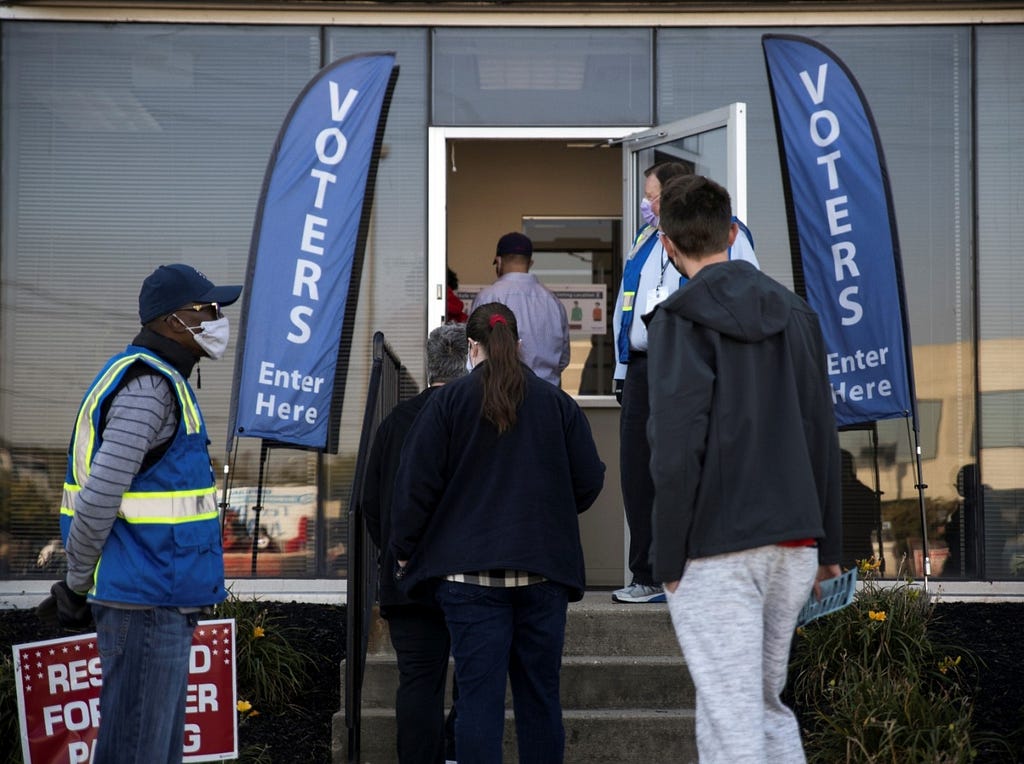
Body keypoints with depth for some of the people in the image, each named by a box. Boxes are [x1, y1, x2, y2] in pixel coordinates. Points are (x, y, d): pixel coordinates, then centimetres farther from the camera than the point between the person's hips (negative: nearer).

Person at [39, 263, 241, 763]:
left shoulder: (159, 382, 17)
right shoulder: (148, 387, -16)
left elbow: (114, 488, 21)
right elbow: (99, 498, -21)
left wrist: (79, 584, 18)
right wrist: (76, 588, -11)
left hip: (160, 599, 10)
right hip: (146, 600, -10)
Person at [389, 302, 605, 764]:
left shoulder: (448, 401, -2)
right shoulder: (557, 402, 5)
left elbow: (416, 483, -4)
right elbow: (589, 481, 7)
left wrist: (405, 551, 8)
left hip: (469, 570, -2)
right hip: (544, 569, 2)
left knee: (478, 693, -3)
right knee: (540, 692, 10)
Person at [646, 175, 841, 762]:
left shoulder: (680, 321, -7)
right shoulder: (796, 312, 11)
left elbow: (676, 451, -14)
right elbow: (824, 438, 12)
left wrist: (668, 559, -7)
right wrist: (828, 543, 18)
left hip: (716, 551, -6)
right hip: (794, 542, 6)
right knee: (768, 702, 18)